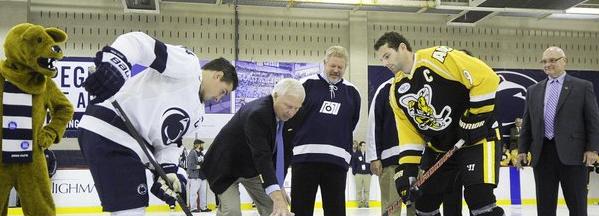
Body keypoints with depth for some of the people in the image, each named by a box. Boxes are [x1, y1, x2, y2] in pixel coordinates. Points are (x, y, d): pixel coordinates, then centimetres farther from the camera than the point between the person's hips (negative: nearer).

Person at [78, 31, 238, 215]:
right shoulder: (188, 65, -4)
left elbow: (170, 140, 17)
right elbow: (138, 42, -15)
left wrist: (168, 170, -2)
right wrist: (113, 61, -34)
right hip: (108, 132, -10)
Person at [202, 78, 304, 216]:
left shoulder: (285, 115, -9)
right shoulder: (257, 113, -35)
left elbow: (281, 153, -1)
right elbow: (262, 156, -44)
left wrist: (279, 186, -5)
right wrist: (277, 197, -50)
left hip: (252, 167, 8)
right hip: (227, 165, -7)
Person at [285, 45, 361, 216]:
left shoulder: (351, 92, 10)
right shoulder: (308, 84, 2)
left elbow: (352, 124, 16)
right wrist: (294, 141, 5)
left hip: (337, 159, 2)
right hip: (305, 156, -2)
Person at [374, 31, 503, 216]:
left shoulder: (438, 58, -19)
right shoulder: (396, 92, 4)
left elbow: (487, 78, -21)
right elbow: (409, 133, 4)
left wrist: (475, 117, -19)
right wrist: (406, 170, -6)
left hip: (477, 135, -7)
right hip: (439, 147, 8)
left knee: (479, 197, -20)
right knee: (424, 201, 12)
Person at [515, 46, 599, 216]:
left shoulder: (583, 87, 4)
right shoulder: (533, 91, 15)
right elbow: (527, 123, 15)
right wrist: (522, 150, 8)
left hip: (572, 153, -3)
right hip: (542, 154, 4)